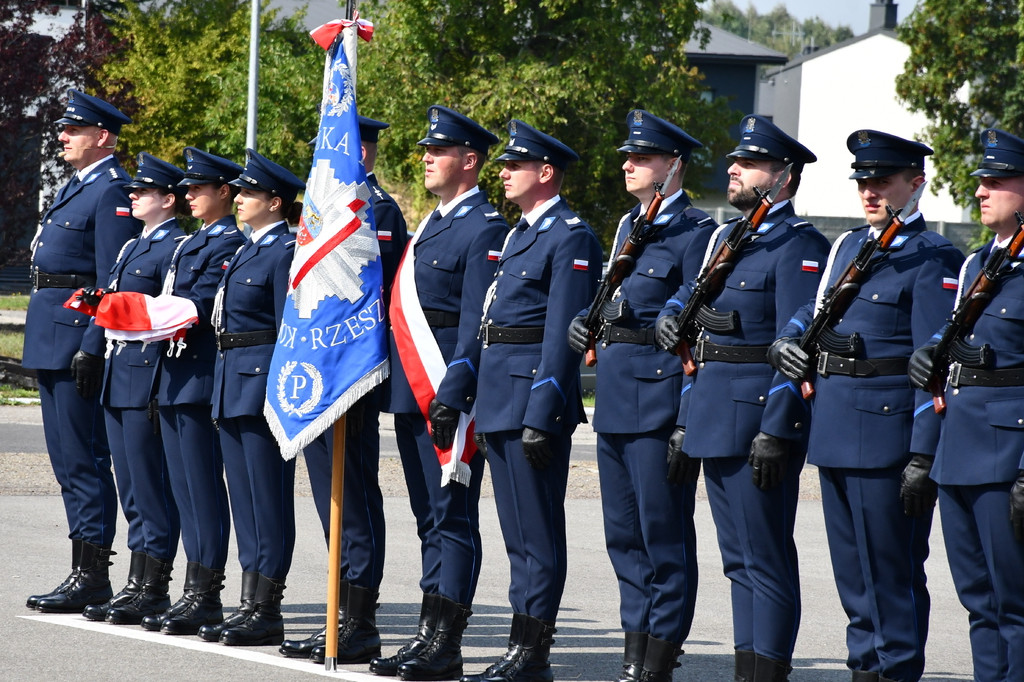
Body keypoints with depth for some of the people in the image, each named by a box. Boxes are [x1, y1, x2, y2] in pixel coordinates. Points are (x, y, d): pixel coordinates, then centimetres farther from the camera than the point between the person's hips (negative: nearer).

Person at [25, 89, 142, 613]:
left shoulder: (112, 192, -12)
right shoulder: (74, 188, 18)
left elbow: (114, 281, -17)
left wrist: (92, 348, -22)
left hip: (79, 336, -10)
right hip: (51, 341, 10)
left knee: (84, 460, -7)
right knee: (67, 461, 12)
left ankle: (92, 577, -4)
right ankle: (84, 572, 16)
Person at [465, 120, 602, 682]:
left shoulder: (571, 238, -11)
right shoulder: (520, 233, 19)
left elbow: (563, 334, -17)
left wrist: (542, 417, -21)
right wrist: (475, 400, 19)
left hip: (535, 393, -10)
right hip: (499, 400, 10)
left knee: (537, 532, -5)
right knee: (517, 531, 12)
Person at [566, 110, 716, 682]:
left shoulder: (696, 232, -10)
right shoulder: (630, 225, 17)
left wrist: (689, 421, -17)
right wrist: (588, 323, 9)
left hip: (660, 394, -9)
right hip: (616, 394, 9)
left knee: (664, 536, -3)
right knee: (624, 534, 12)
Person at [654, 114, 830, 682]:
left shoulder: (798, 247, -11)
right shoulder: (725, 237, 17)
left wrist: (775, 431, -22)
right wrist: (685, 420, 18)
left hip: (758, 415, -9)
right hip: (714, 419, 9)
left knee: (766, 561, -5)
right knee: (739, 559, 12)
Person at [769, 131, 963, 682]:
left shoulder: (931, 260, -9)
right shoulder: (847, 246, 15)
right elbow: (813, 312, 26)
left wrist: (923, 458, -18)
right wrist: (786, 343, 2)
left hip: (888, 430, -8)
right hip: (834, 427, 8)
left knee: (891, 569, -3)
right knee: (852, 569, 13)